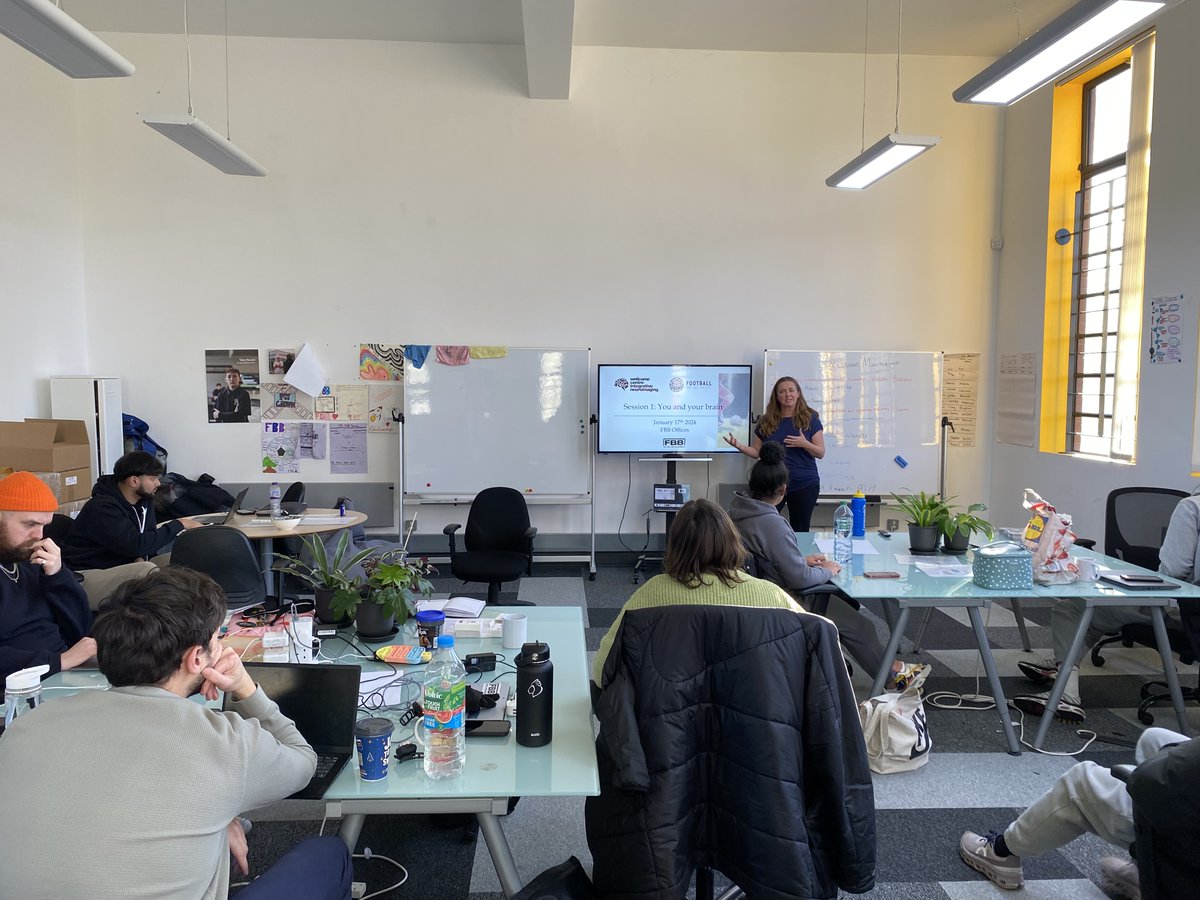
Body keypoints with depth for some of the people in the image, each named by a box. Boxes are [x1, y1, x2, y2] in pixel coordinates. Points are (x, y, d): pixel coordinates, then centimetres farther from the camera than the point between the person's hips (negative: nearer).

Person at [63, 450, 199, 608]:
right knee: (147, 570, -33)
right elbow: (136, 544, -28)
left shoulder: (144, 501, 9)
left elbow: (147, 539, 13)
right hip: (87, 576, -8)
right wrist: (179, 525, -19)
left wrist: (140, 557, -12)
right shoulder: (102, 508, -19)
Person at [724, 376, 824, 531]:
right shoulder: (766, 421, 5)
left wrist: (805, 444, -21)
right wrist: (739, 446, -12)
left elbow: (821, 453, -2)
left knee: (800, 531, 7)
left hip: (805, 485, -1)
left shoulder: (810, 419, 0)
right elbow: (756, 452, 7)